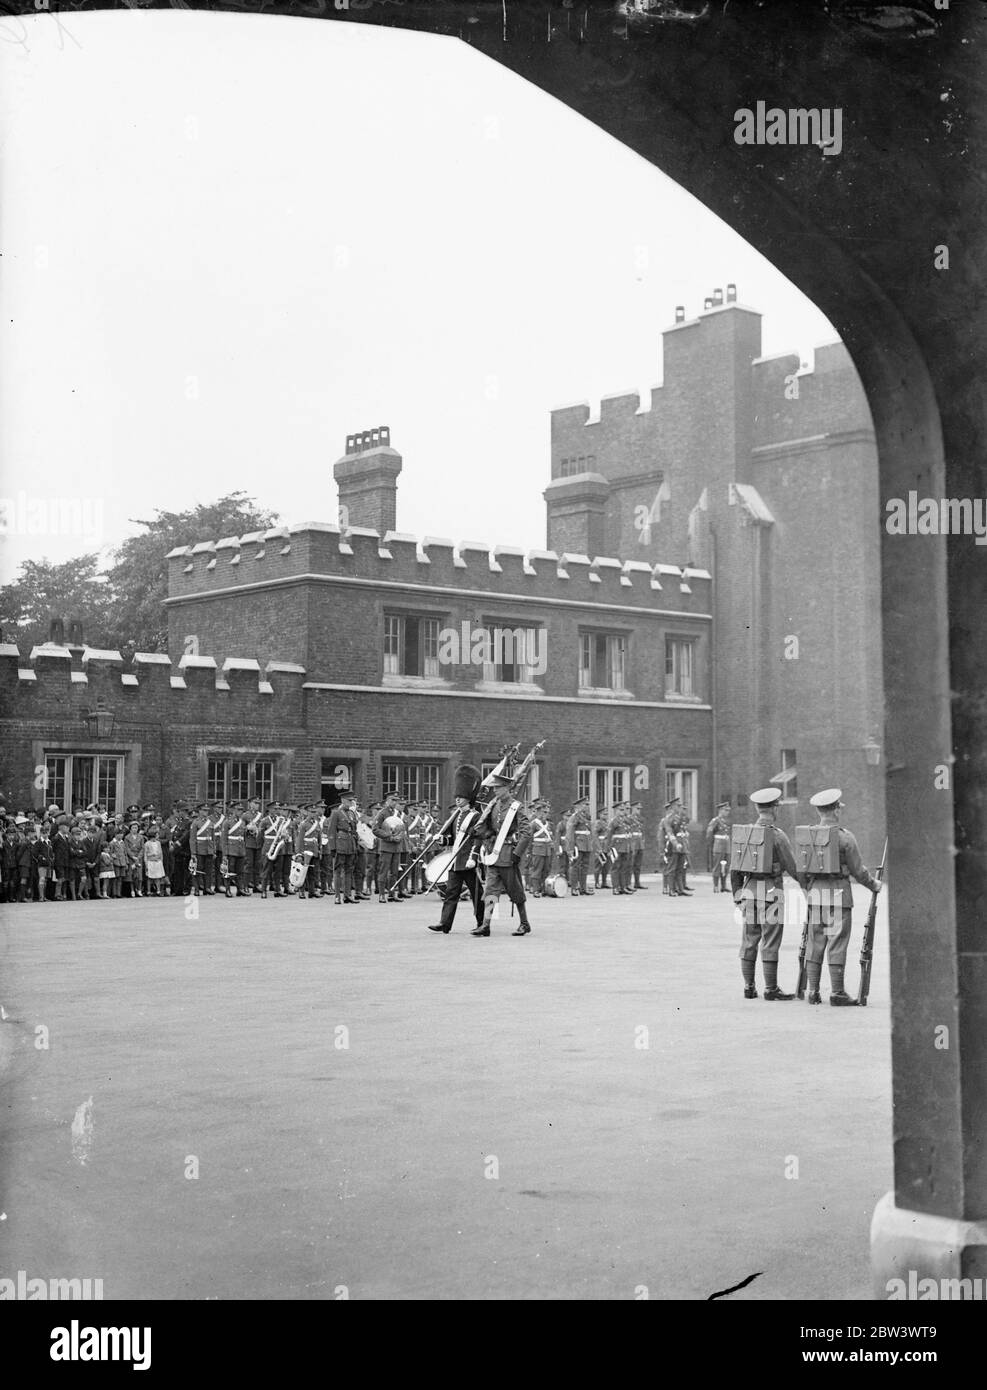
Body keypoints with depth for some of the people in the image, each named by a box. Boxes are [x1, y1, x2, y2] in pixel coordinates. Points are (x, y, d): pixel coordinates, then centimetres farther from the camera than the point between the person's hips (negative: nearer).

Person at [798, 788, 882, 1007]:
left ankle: (813, 992, 11)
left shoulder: (806, 836, 5)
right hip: (838, 893, -5)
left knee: (814, 944, 9)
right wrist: (874, 884, 11)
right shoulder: (845, 837, -10)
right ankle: (837, 993, -1)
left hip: (815, 893, 5)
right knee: (837, 944, -2)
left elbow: (801, 871, 10)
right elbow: (858, 870, -5)